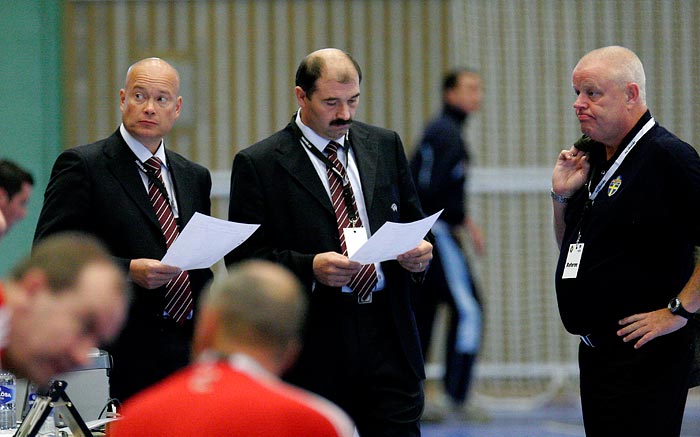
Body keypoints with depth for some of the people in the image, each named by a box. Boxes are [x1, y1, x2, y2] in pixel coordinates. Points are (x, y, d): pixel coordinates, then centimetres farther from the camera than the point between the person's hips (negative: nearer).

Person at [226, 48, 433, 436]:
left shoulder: (385, 145, 13)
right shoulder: (258, 164, -2)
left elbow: (412, 222, 20)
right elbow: (243, 257, -5)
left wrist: (419, 252, -3)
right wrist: (310, 267, -20)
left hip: (389, 334, 3)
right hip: (316, 348, -3)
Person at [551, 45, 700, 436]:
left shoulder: (668, 158, -14)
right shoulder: (591, 159, 14)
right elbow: (570, 250, 24)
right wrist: (562, 196, 7)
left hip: (644, 359, -9)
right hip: (597, 352, 9)